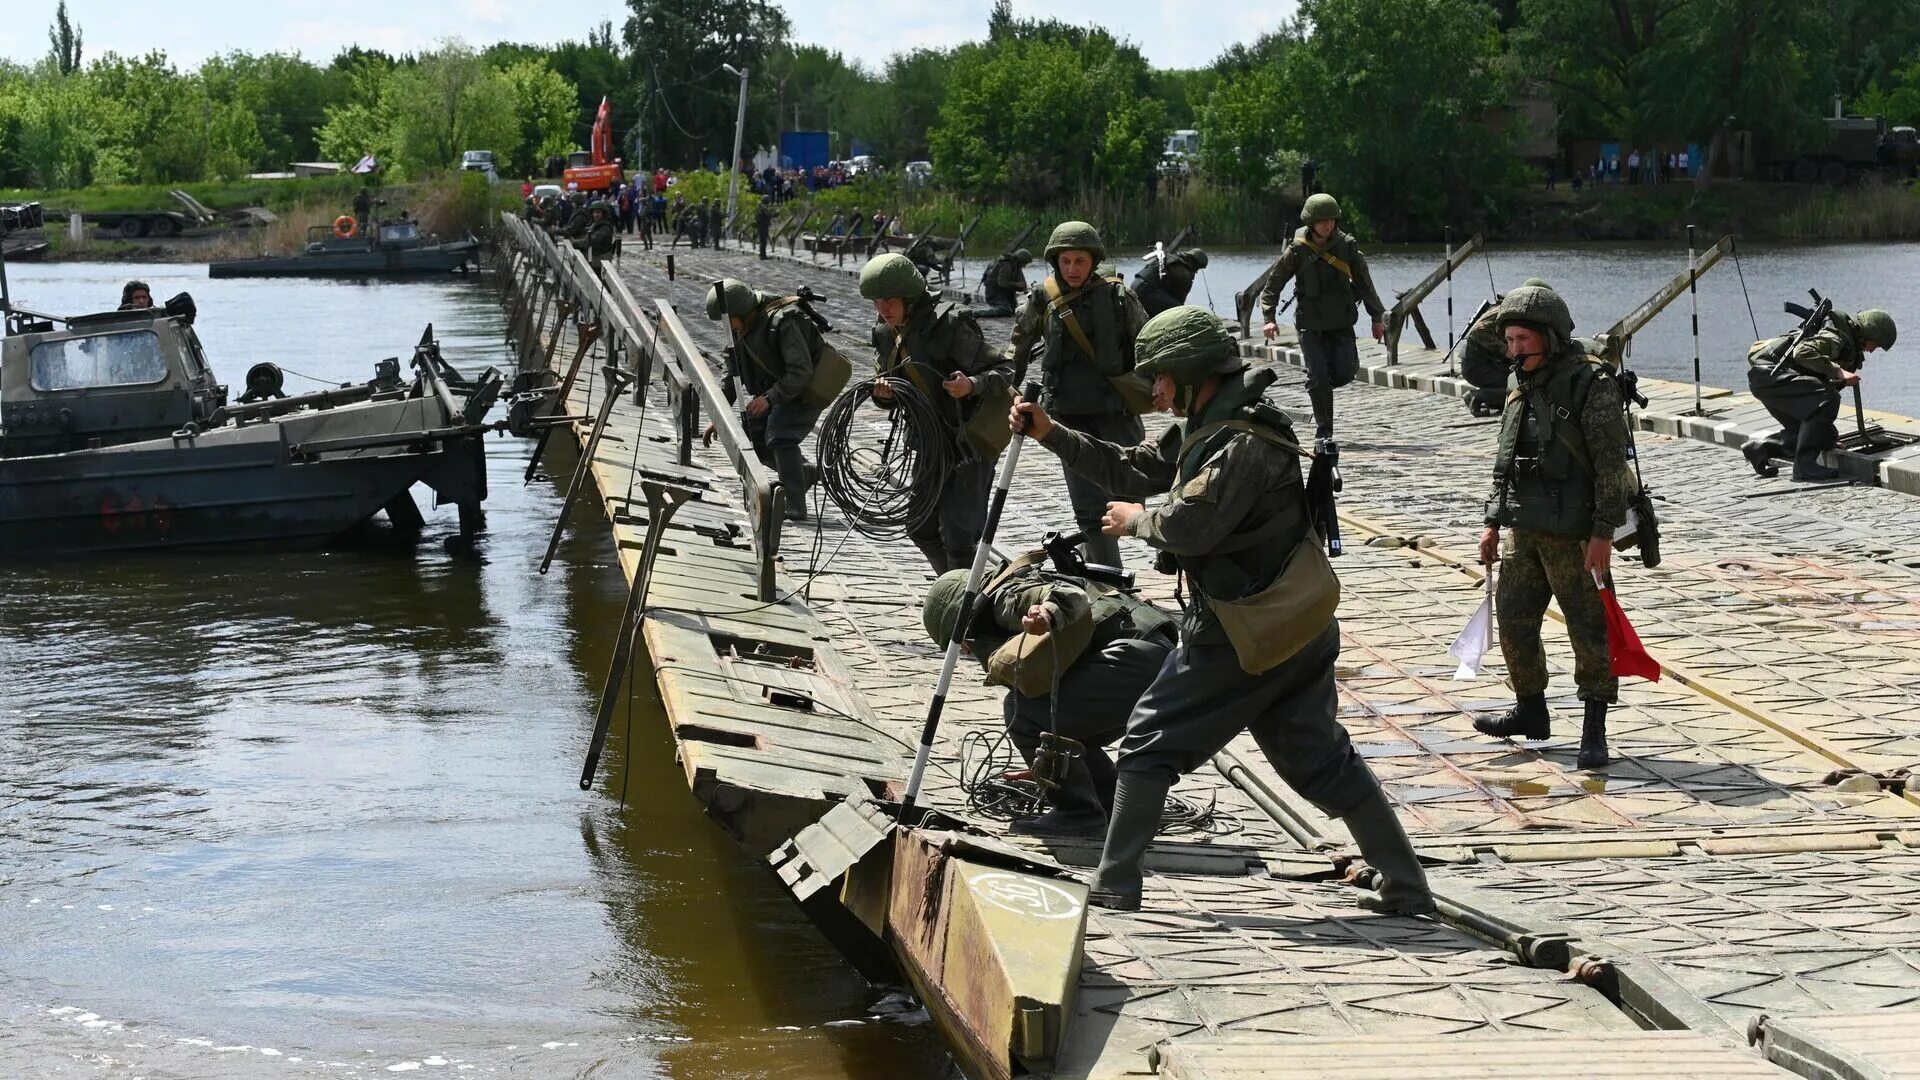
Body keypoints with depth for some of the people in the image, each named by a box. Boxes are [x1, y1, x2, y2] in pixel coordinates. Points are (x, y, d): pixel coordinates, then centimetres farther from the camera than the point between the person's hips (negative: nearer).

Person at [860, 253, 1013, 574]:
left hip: (970, 441, -8)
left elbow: (1002, 373, -20)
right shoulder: (885, 332, 2)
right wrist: (883, 394, -10)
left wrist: (972, 385, -41)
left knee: (956, 533, -14)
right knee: (921, 528, 15)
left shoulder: (949, 324, -21)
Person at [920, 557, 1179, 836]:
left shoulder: (1008, 597, 2)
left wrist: (1050, 612, -40)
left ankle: (1078, 813, -5)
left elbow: (1073, 596, -17)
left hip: (1137, 653, -10)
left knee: (1022, 709, -10)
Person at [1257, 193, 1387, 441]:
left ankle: (1317, 385, 24)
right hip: (1311, 326, -2)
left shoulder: (1346, 245, 0)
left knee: (1344, 373, -9)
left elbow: (1364, 283, 11)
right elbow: (1273, 283, 1)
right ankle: (1323, 430, 5)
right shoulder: (1297, 249, -6)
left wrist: (1377, 317, 12)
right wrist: (1268, 318, -10)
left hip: (1342, 323, 2)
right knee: (1319, 379, -8)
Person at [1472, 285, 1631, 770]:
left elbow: (1612, 463, -14)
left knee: (1589, 629, -2)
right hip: (1526, 530, 8)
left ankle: (1594, 729, 5)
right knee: (1513, 620, 13)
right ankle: (1531, 711, 29)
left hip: (1574, 534, -8)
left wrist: (1604, 532, -18)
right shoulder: (1521, 385, 12)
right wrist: (1494, 522, 18)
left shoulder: (1591, 383, -12)